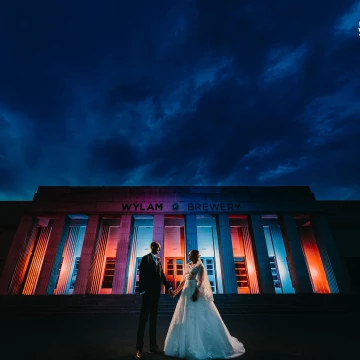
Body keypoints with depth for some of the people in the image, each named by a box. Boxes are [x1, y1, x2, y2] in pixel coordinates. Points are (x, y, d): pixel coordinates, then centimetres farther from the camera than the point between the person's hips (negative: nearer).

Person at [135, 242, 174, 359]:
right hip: (148, 292, -7)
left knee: (153, 319, 13)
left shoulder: (158, 260, 14)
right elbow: (142, 275, -11)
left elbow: (162, 275, 13)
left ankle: (153, 345, 22)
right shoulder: (145, 258, -5)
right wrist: (142, 290, -17)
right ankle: (139, 348, 8)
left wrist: (169, 287, 7)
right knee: (143, 319, -1)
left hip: (156, 292, 7)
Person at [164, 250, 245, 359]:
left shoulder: (200, 266, -7)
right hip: (187, 294, 8)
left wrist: (196, 292, -29)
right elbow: (183, 281, 16)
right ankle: (187, 346, 25)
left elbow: (201, 281, -17)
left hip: (196, 293, -8)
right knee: (185, 320, 12)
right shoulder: (187, 266, 13)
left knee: (198, 319, -4)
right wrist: (176, 292, 13)